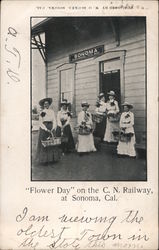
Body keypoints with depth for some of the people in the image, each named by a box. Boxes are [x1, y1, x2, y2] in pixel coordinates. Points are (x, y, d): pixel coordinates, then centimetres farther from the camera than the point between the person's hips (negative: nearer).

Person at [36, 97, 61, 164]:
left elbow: (54, 120, 2)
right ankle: (44, 159, 2)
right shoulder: (42, 112, -2)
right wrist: (46, 129, -15)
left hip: (51, 128, 3)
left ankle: (52, 158, 9)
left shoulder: (52, 111, 6)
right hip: (44, 129, -3)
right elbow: (41, 123, -5)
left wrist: (53, 128, -13)